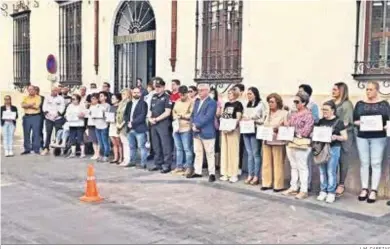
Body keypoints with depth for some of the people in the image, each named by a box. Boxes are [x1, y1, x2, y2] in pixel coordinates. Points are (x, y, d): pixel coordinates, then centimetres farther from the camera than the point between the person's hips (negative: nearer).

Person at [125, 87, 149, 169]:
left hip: (139, 129, -6)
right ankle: (132, 162, 23)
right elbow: (126, 114, 14)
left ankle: (143, 164, -2)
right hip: (130, 129, 6)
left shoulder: (143, 103, -2)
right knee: (132, 147, 13)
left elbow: (142, 116, -13)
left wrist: (133, 123, -16)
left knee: (141, 146, -5)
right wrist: (128, 122, -5)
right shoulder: (129, 103, 17)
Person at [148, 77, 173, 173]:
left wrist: (156, 119, -11)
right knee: (156, 146, 12)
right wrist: (150, 118, 1)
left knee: (166, 145, -5)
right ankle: (158, 164, 21)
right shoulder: (154, 97, 16)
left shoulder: (167, 97, -4)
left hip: (163, 124, -7)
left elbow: (167, 112, -11)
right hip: (154, 125, 7)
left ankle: (167, 165, -1)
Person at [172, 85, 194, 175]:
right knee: (178, 148, 13)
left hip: (186, 128, -7)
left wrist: (182, 116, -11)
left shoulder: (191, 102, -7)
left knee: (187, 149, -4)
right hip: (176, 128, 7)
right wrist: (175, 117, 1)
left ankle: (189, 167, 4)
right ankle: (179, 166, 21)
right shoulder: (177, 102, 15)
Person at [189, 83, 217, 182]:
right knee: (197, 152, 14)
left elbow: (207, 117, -19)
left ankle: (212, 173, 8)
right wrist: (193, 124, -4)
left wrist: (197, 126, -18)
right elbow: (193, 114, 14)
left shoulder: (211, 103, -10)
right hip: (197, 132, 8)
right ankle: (197, 171, 23)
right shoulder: (197, 101, 16)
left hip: (207, 132, -7)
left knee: (210, 154, 1)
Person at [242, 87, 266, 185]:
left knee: (256, 154, -2)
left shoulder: (261, 104, -3)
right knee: (249, 154, 9)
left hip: (255, 131, -6)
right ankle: (250, 175, 13)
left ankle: (256, 176, 3)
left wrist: (252, 120, -16)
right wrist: (243, 119, 1)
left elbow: (264, 119, -8)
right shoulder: (247, 105, 17)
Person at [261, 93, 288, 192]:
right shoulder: (268, 113, 16)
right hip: (267, 141, 6)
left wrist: (278, 129, -21)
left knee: (278, 164, -1)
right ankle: (266, 183, 16)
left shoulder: (284, 113, -3)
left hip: (278, 142, -6)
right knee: (266, 163, 7)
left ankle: (278, 185, 6)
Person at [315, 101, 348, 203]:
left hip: (333, 148, -5)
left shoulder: (338, 122, -4)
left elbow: (345, 137, -4)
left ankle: (331, 193, 5)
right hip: (321, 148, 5)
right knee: (322, 171, 9)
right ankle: (323, 191, 18)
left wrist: (336, 137, -21)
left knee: (331, 171, -4)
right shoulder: (321, 121, 11)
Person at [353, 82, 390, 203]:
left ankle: (374, 191, 3)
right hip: (362, 137, 2)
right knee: (364, 163, 5)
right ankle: (364, 189, 13)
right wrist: (358, 122, -11)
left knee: (376, 163, -1)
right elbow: (353, 119, 9)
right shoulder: (360, 104, 10)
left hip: (378, 137, -2)